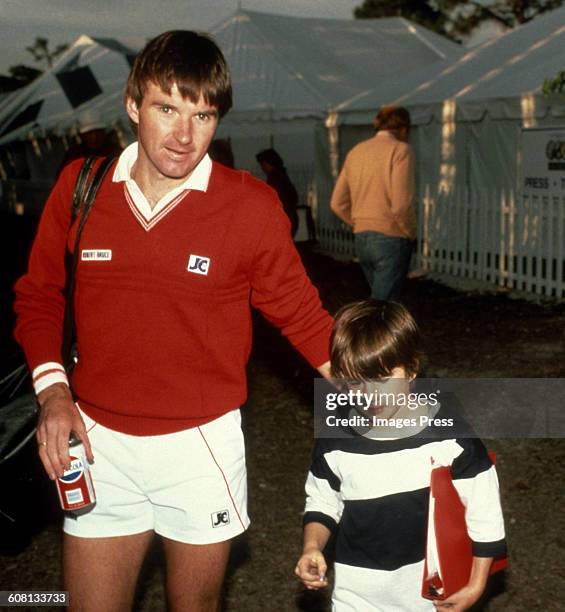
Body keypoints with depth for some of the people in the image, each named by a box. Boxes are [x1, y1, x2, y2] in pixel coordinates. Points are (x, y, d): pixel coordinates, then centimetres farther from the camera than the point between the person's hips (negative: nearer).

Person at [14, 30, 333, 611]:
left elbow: (302, 314, -2)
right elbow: (38, 295, 7)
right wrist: (52, 391, -6)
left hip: (200, 444, -1)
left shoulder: (250, 205, -10)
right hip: (98, 440, 2)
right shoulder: (80, 186, -5)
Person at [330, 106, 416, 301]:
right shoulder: (400, 150, -8)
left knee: (380, 300, 19)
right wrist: (410, 233, -2)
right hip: (390, 239, -7)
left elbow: (337, 203, 12)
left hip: (361, 239, 7)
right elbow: (401, 204, -18)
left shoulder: (356, 152, 12)